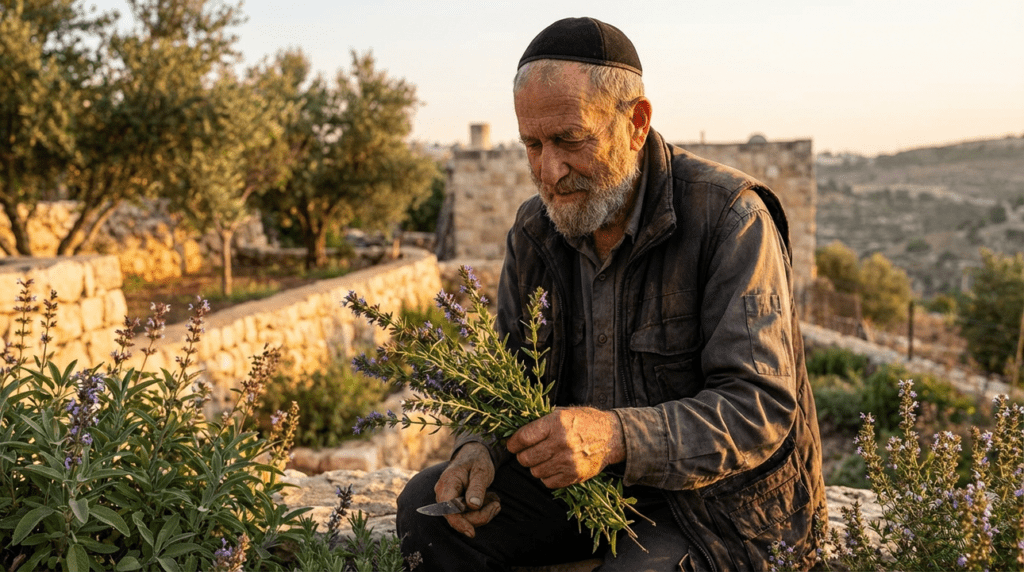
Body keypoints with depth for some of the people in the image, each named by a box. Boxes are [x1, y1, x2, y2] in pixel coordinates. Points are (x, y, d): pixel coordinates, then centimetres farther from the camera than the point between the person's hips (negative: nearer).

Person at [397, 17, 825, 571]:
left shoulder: (728, 217, -19)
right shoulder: (534, 228, 1)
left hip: (720, 498, -5)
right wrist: (478, 449, -16)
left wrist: (617, 437, -39)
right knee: (427, 505, -9)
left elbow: (760, 406, -24)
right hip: (588, 482, 6)